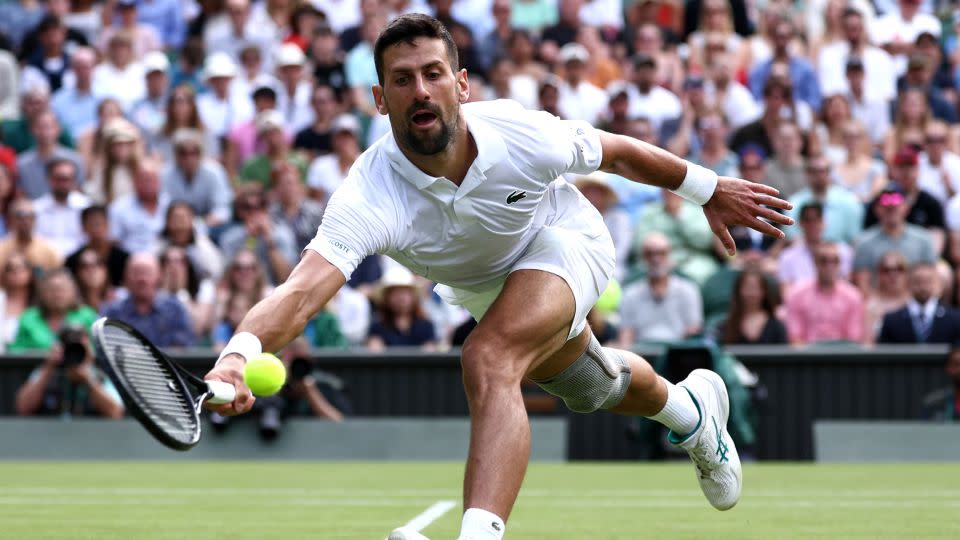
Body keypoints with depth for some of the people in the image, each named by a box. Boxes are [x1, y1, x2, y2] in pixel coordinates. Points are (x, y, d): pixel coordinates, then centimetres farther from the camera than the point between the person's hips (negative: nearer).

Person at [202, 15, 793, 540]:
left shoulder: (524, 137, -36)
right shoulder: (368, 199, -40)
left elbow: (616, 151, -14)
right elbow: (302, 291, -54)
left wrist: (709, 189, 1)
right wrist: (239, 354, -76)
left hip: (563, 241, -4)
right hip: (483, 289, 4)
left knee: (489, 360, -34)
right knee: (595, 386, 29)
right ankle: (691, 408, 64)